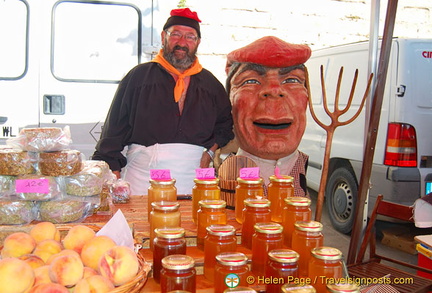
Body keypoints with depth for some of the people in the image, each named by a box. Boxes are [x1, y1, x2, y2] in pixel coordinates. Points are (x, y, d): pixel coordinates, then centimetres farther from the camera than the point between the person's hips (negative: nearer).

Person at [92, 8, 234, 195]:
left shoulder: (211, 83, 16)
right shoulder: (139, 76, 8)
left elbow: (227, 125, 20)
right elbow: (115, 128, 5)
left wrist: (210, 152, 2)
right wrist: (113, 175, -3)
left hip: (193, 178, 2)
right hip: (142, 178, -1)